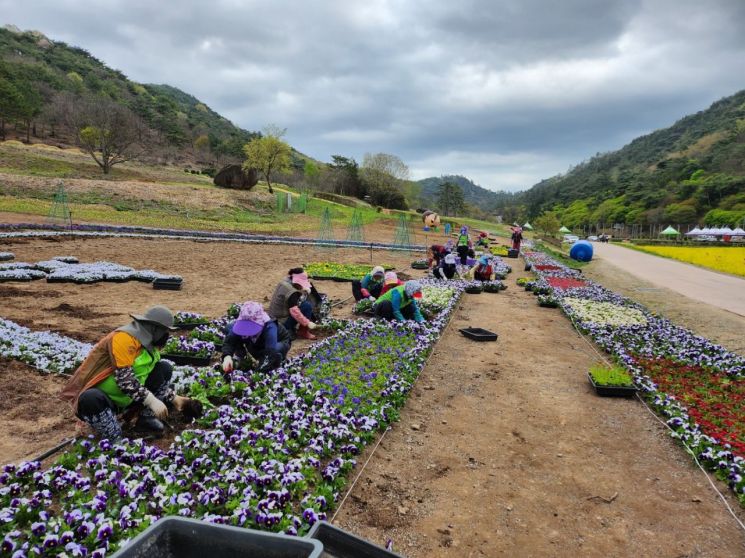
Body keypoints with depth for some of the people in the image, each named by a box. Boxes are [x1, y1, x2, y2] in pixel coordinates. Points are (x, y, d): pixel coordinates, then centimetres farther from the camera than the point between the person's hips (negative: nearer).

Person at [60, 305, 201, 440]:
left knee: (164, 369, -1)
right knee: (90, 400, -42)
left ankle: (147, 419, -1)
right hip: (99, 397, -8)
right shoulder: (124, 338, -25)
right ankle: (113, 440, -22)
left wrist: (174, 398, 4)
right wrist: (152, 401, -32)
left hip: (127, 398, 8)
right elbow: (124, 378, -32)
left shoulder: (148, 341, 3)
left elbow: (157, 377, 11)